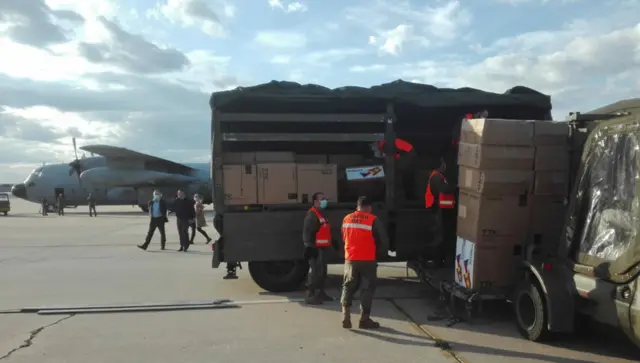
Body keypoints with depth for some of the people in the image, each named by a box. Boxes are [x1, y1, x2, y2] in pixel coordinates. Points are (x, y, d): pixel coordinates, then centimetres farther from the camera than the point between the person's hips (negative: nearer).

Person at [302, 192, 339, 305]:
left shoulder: (321, 214, 18)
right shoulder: (312, 215, -15)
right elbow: (307, 233, -22)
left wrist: (333, 242, 28)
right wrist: (310, 247, -28)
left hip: (322, 248, 11)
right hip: (316, 249, -11)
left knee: (322, 272, 16)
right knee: (316, 271, -12)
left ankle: (320, 293, 27)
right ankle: (310, 295, -8)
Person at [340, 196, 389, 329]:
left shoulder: (347, 219, 5)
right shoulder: (373, 220, -10)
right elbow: (384, 240, -7)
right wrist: (378, 252, 11)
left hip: (350, 259, 4)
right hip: (368, 260, -4)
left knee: (348, 287, 14)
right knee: (367, 288, 8)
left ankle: (346, 317, 4)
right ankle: (364, 319, 11)